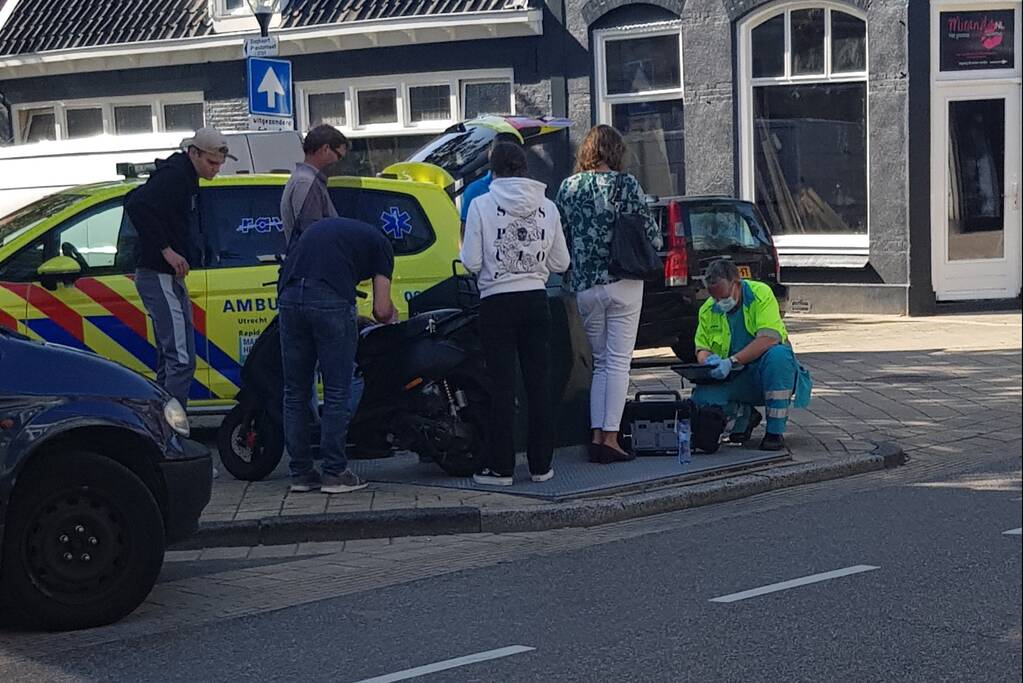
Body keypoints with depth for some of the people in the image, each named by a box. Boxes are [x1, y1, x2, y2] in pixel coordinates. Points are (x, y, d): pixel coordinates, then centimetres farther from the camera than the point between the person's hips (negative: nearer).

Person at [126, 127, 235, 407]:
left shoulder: (184, 179, 17)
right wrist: (166, 250, -24)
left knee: (169, 360, 15)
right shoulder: (174, 176, -14)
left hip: (169, 277, 11)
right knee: (182, 358, -14)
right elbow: (136, 206, -27)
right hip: (160, 276, -11)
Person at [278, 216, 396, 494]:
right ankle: (335, 473, 8)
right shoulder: (380, 243, 19)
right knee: (336, 392, 6)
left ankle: (300, 473, 17)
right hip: (331, 301, -4)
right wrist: (390, 315, 34)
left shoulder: (316, 228, 35)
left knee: (295, 392, 13)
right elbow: (382, 311, 9)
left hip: (289, 298, 5)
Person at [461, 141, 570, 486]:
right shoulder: (546, 206, 4)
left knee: (502, 384, 0)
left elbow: (471, 262, -9)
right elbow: (560, 263, 8)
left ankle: (500, 466, 4)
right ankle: (541, 464, 11)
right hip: (536, 301, 3)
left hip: (497, 303, -3)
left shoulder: (482, 205, -6)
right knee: (539, 382, 7)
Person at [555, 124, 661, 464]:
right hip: (622, 283, -4)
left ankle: (596, 434, 5)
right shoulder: (625, 184, -7)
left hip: (584, 287, 4)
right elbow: (651, 235, -6)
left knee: (599, 362, 13)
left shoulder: (568, 187, 5)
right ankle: (610, 436, -5)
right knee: (619, 361, 0)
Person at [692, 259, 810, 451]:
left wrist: (732, 361, -33)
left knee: (778, 354, -38)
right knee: (701, 399, -26)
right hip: (734, 379, 3)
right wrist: (707, 360, -17)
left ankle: (775, 431, -26)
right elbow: (701, 347, 9)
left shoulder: (761, 294, -14)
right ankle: (745, 414, 8)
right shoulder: (708, 310, 1)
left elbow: (768, 338, -25)